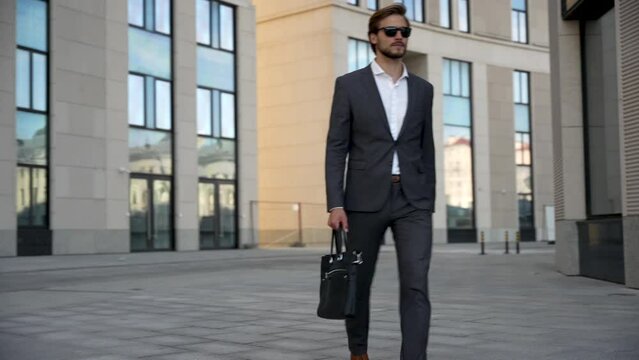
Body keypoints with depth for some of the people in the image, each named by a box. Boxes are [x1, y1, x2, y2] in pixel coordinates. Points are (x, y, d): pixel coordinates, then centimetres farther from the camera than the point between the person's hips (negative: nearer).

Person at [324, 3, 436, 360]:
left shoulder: (423, 89, 12)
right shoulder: (350, 85, 2)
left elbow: (426, 150, 15)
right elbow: (336, 148, -2)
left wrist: (429, 203, 11)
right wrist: (335, 204, -11)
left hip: (412, 201, 2)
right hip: (365, 198, -2)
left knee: (416, 285, -11)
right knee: (359, 283, 10)